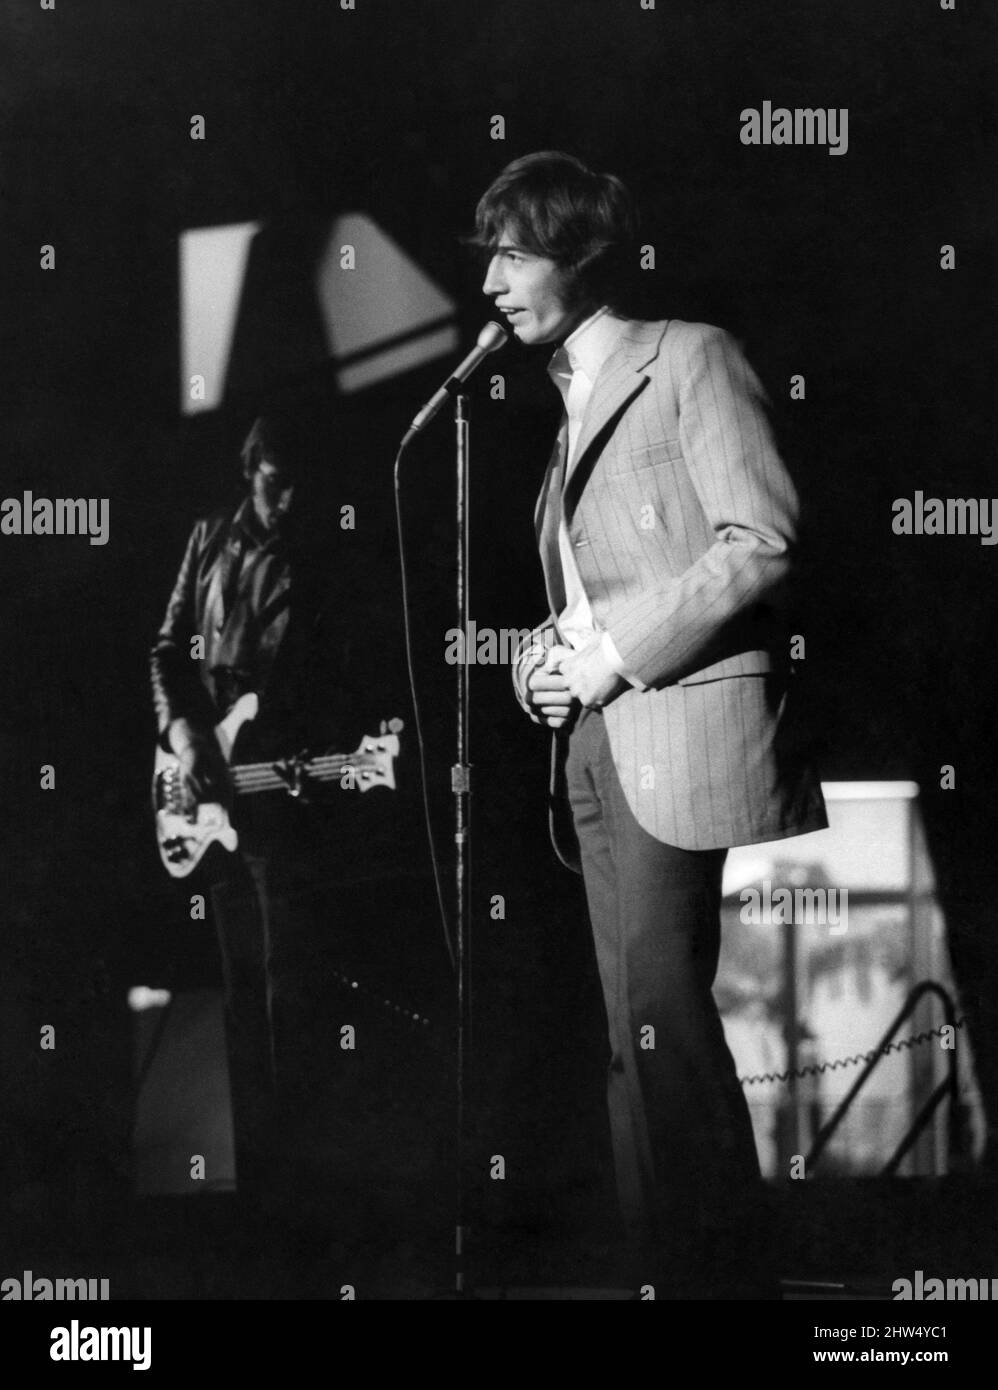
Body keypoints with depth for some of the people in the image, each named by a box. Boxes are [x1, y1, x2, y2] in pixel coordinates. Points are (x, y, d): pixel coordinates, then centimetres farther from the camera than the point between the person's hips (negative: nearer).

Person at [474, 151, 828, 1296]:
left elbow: (760, 543, -9)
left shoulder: (690, 356, 0)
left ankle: (713, 1271, -9)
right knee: (639, 1037, 6)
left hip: (678, 720, -8)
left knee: (660, 1024, -14)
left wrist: (614, 654, -11)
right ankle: (667, 1267, 8)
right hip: (590, 737, 8)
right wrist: (539, 664, 6)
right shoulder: (571, 407, 24)